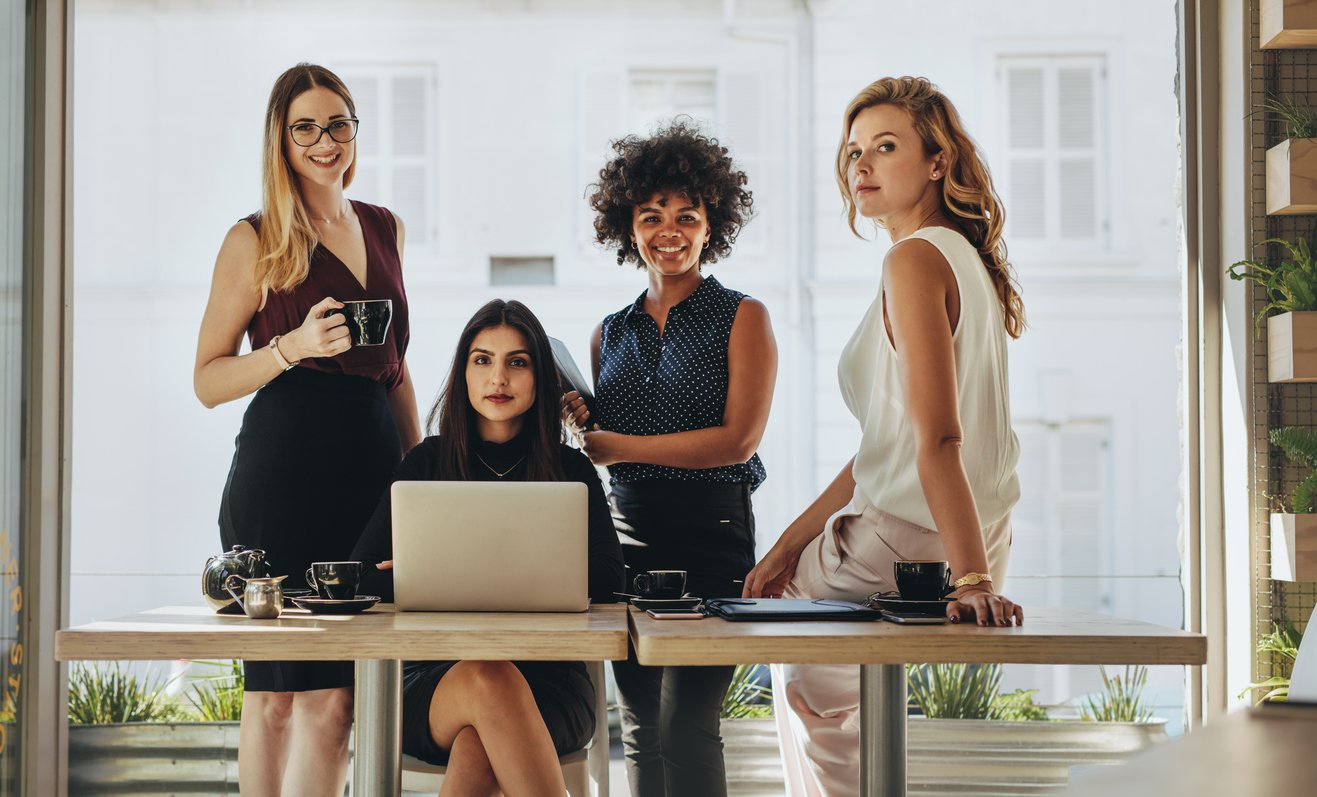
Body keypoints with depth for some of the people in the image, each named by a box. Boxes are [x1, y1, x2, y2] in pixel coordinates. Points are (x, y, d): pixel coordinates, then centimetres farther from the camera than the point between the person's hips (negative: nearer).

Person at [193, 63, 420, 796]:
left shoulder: (386, 230, 15)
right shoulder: (255, 241, 0)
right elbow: (208, 381, -1)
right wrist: (294, 347, -16)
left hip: (372, 468, 4)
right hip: (282, 472, -4)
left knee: (337, 696, 3)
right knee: (276, 691, -1)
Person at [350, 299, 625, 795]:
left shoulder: (572, 471, 11)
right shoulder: (428, 463, 11)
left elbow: (605, 581, -2)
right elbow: (365, 575, 3)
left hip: (548, 677, 0)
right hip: (438, 676, 0)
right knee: (489, 682, -38)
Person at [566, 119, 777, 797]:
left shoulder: (742, 318, 1)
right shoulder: (611, 333, 16)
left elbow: (738, 440, -10)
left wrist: (619, 445, -10)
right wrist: (578, 426, -3)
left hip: (710, 535, -5)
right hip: (627, 536, 5)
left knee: (685, 726, -13)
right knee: (640, 732, 6)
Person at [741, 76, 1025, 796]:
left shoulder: (915, 259, -17)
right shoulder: (964, 257, 13)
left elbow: (939, 440, -27)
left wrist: (973, 579, -33)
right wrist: (794, 539, 13)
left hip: (908, 546, -9)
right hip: (979, 539, 9)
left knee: (806, 682, 16)